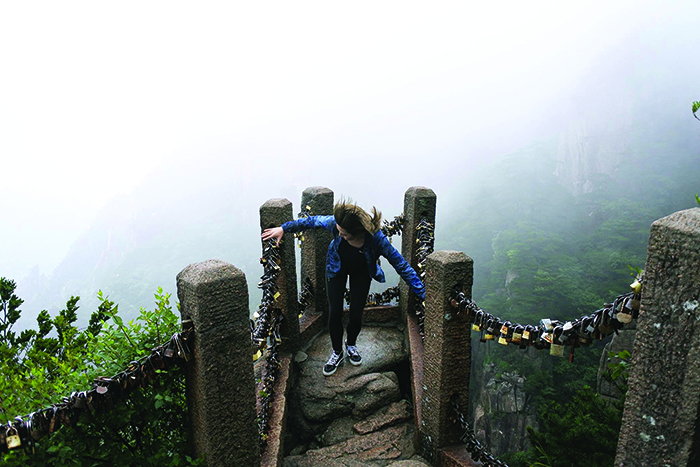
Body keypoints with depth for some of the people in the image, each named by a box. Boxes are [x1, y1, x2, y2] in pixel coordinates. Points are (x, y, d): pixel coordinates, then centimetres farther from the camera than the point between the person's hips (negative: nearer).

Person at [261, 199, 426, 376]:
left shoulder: (376, 237, -40)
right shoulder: (335, 224, -35)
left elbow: (401, 264, -32)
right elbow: (312, 221, -15)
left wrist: (422, 292, -32)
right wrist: (283, 228, -9)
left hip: (361, 273, -1)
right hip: (337, 268, 1)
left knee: (356, 314, 1)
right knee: (335, 312, 1)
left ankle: (351, 345, 36)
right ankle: (337, 352, 26)